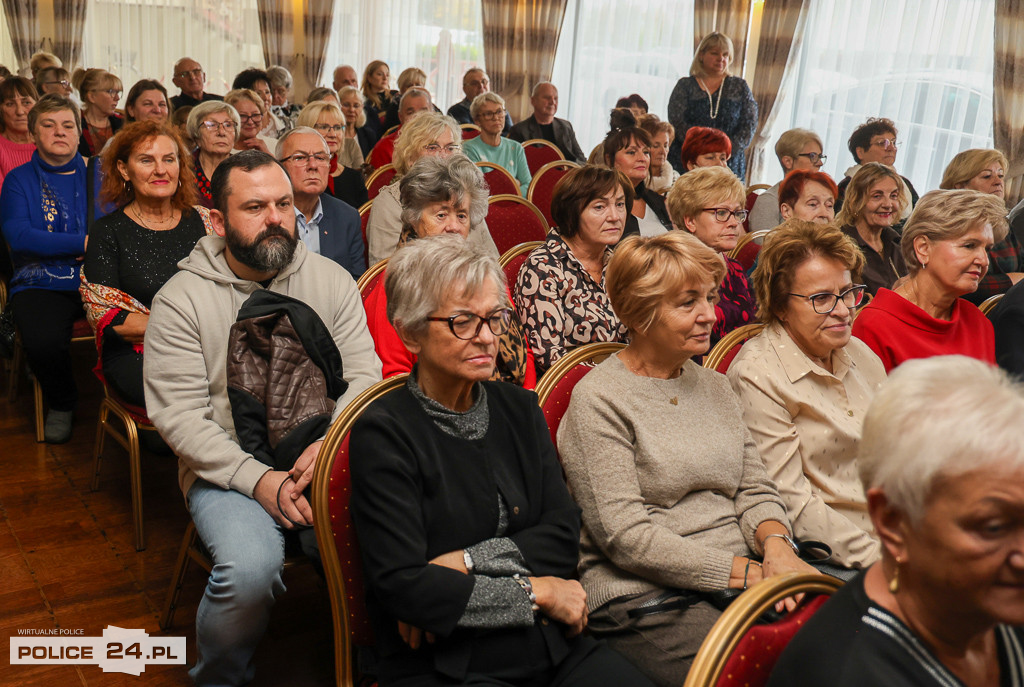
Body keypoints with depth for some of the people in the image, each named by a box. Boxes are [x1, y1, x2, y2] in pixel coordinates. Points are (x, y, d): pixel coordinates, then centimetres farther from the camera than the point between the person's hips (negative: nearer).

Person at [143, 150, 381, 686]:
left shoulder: (333, 281, 6)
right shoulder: (180, 300, -3)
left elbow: (362, 374, 2)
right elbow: (179, 415, -8)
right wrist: (258, 478, -18)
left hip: (321, 460, 2)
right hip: (226, 469, -2)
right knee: (251, 567, -29)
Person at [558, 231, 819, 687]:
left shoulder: (714, 386, 17)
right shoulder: (597, 401, -7)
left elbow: (754, 489, 15)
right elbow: (626, 536, -13)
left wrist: (776, 545, -9)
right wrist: (747, 573, -14)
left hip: (740, 580, 7)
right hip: (643, 598, -6)